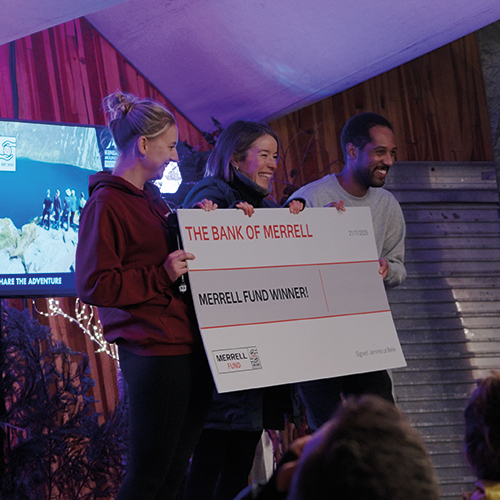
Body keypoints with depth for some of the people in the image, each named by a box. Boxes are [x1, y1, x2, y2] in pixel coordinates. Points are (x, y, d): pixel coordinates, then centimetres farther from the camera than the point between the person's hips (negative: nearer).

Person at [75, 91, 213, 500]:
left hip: (188, 345, 9)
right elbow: (93, 285, -14)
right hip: (154, 352, -9)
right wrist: (161, 276, -19)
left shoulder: (151, 199, 20)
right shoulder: (106, 204, -8)